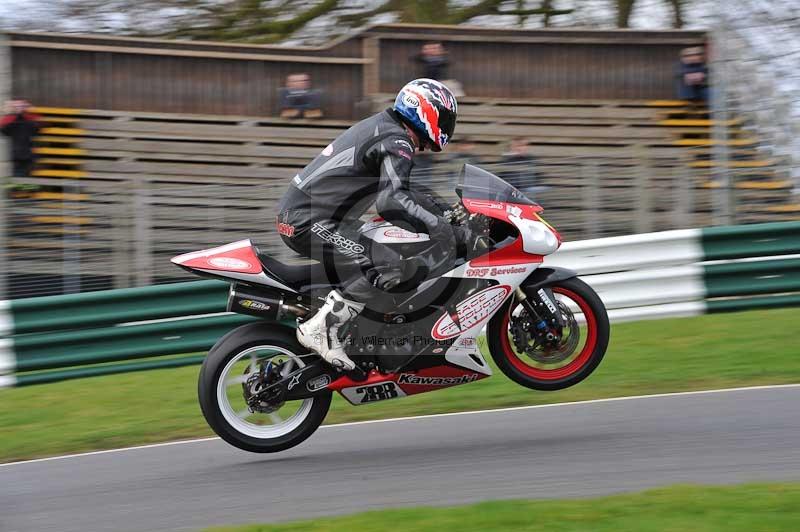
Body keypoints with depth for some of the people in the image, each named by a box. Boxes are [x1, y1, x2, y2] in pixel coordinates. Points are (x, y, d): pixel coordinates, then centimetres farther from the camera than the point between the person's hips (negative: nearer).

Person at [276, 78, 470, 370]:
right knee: (388, 269, -22)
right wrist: (453, 233, -27)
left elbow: (396, 188, 35)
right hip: (310, 221, -11)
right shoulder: (397, 142, -11)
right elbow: (393, 201, -27)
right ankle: (320, 328, -21)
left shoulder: (382, 126, 21)